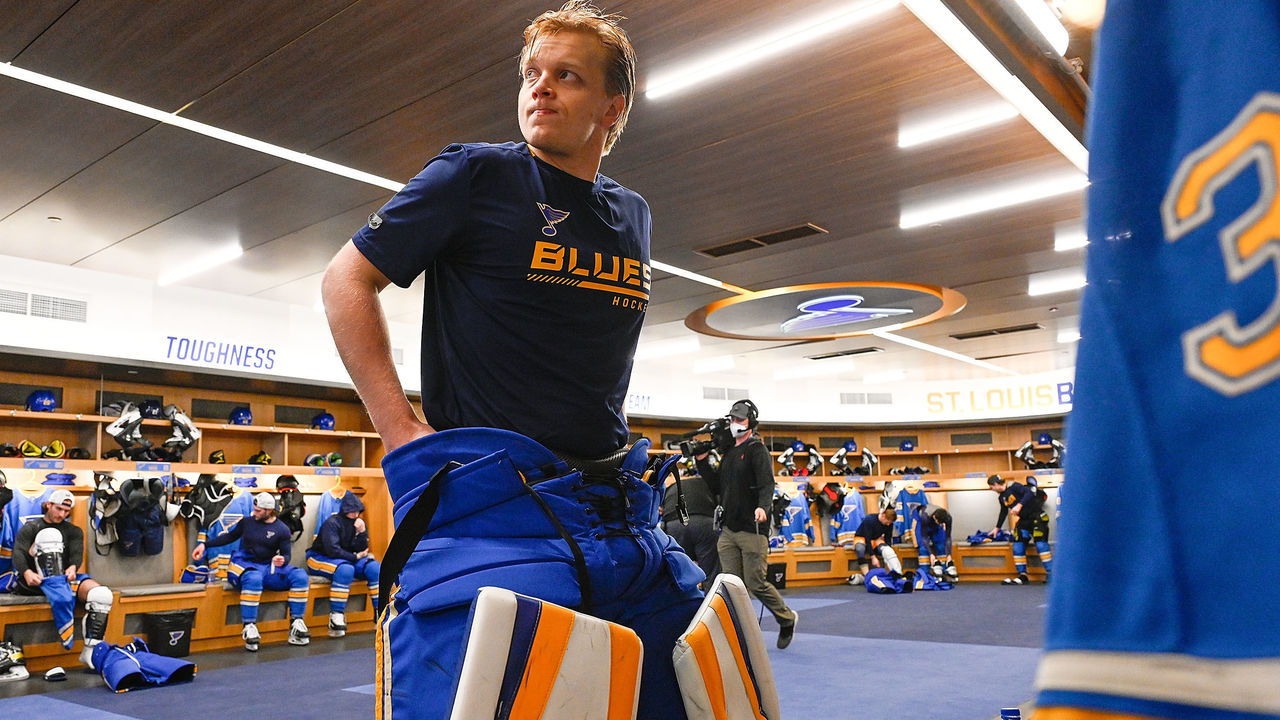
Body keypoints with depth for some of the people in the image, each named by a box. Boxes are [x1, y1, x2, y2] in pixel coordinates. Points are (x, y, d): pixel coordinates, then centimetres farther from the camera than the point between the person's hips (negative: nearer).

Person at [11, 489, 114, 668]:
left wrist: (73, 568, -23)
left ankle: (91, 651, -23)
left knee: (103, 594, -27)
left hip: (66, 576, 3)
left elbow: (77, 553, 2)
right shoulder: (31, 527, 12)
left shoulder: (74, 531, 22)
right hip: (35, 580, -3)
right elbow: (18, 552, -7)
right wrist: (27, 573, -29)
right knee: (50, 534, -27)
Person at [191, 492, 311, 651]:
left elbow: (286, 555, 4)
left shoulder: (282, 529, 6)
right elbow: (229, 537, 24)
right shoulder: (247, 522, 11)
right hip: (245, 564, -1)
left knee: (300, 576, -23)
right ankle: (249, 627, -35)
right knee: (253, 579, -39)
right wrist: (205, 544, 17)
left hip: (270, 567, 1)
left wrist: (282, 560, -20)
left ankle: (296, 623, -20)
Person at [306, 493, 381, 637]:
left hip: (347, 559, 6)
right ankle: (335, 617, -35)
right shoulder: (332, 523, -15)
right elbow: (332, 550, -23)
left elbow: (362, 550, -2)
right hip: (320, 558, -6)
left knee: (374, 567, -16)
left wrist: (362, 533, -18)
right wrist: (356, 557, -13)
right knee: (345, 569, -37)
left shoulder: (359, 523, 5)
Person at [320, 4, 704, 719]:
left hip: (622, 517, 6)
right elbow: (347, 280, 0)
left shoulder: (632, 217, 14)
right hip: (490, 507, -6)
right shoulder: (477, 173, -2)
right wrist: (402, 432, -7)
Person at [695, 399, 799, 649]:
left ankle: (787, 619, 20)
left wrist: (763, 507, -35)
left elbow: (767, 483, -16)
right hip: (728, 530, 7)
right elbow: (717, 486, 20)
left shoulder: (757, 450, -3)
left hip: (752, 530, -7)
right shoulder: (728, 453, 19)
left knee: (756, 583, -4)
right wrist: (702, 461, 12)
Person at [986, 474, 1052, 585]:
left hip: (1037, 517, -8)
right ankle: (1023, 577, 1)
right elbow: (1003, 513, 26)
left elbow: (1030, 492, -26)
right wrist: (997, 528, 34)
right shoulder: (1002, 498, 12)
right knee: (1018, 547, -2)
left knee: (1041, 544, -20)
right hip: (1024, 520, 8)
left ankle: (1050, 574, -17)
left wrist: (1020, 505, -35)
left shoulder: (1014, 487, -13)